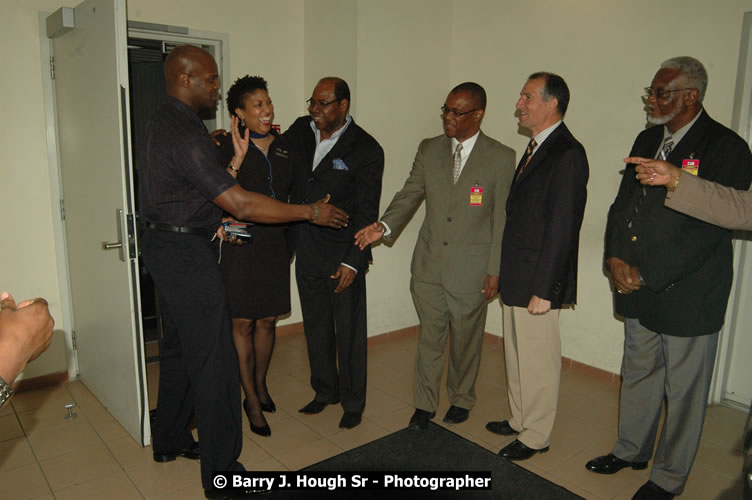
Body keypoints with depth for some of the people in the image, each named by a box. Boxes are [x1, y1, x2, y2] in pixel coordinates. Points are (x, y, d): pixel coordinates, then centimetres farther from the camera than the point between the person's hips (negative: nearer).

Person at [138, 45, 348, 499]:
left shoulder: (166, 122, 12)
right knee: (214, 359, -3)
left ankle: (170, 440, 37)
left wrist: (236, 160, 7)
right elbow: (241, 205, -25)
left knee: (179, 347, 20)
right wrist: (311, 212, -18)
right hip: (186, 252, -11)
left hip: (166, 245, 11)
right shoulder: (185, 134, -21)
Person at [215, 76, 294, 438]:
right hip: (241, 245, -4)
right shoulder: (227, 146, -7)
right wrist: (236, 157, -24)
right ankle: (251, 400, 18)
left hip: (275, 245, 5)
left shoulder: (284, 145, 7)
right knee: (243, 323, 4)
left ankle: (260, 384, 35)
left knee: (267, 320, 14)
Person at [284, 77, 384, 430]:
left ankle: (353, 402, 25)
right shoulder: (300, 130, 4)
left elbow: (367, 212, -12)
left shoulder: (366, 149, -11)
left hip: (342, 255, -5)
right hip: (306, 251, 5)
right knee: (315, 326, 17)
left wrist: (353, 261, -16)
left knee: (349, 331, 7)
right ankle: (325, 391, 36)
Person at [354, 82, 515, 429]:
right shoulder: (429, 149, 4)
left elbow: (502, 218, -5)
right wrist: (384, 226, -15)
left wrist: (495, 270, -6)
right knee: (430, 338, 12)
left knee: (465, 339, 15)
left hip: (471, 269, -2)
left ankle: (461, 399, 38)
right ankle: (424, 405, 29)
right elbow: (410, 195, 3)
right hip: (429, 264, 2)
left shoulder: (501, 158, -5)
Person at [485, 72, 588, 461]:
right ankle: (520, 419, 39)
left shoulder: (567, 154, -17)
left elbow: (561, 227, -21)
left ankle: (535, 435, 25)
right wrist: (505, 275, 13)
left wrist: (543, 289, -20)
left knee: (538, 360, 7)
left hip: (536, 281, -9)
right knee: (516, 355, 21)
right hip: (514, 277, 9)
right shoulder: (536, 148, 12)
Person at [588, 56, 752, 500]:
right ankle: (632, 450, 40)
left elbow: (709, 229, -19)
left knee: (683, 390, 9)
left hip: (688, 296, -6)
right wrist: (616, 259, -6)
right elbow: (622, 204, 10)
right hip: (639, 292, 7)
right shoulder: (647, 140, 9)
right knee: (638, 374, 20)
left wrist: (647, 276, -18)